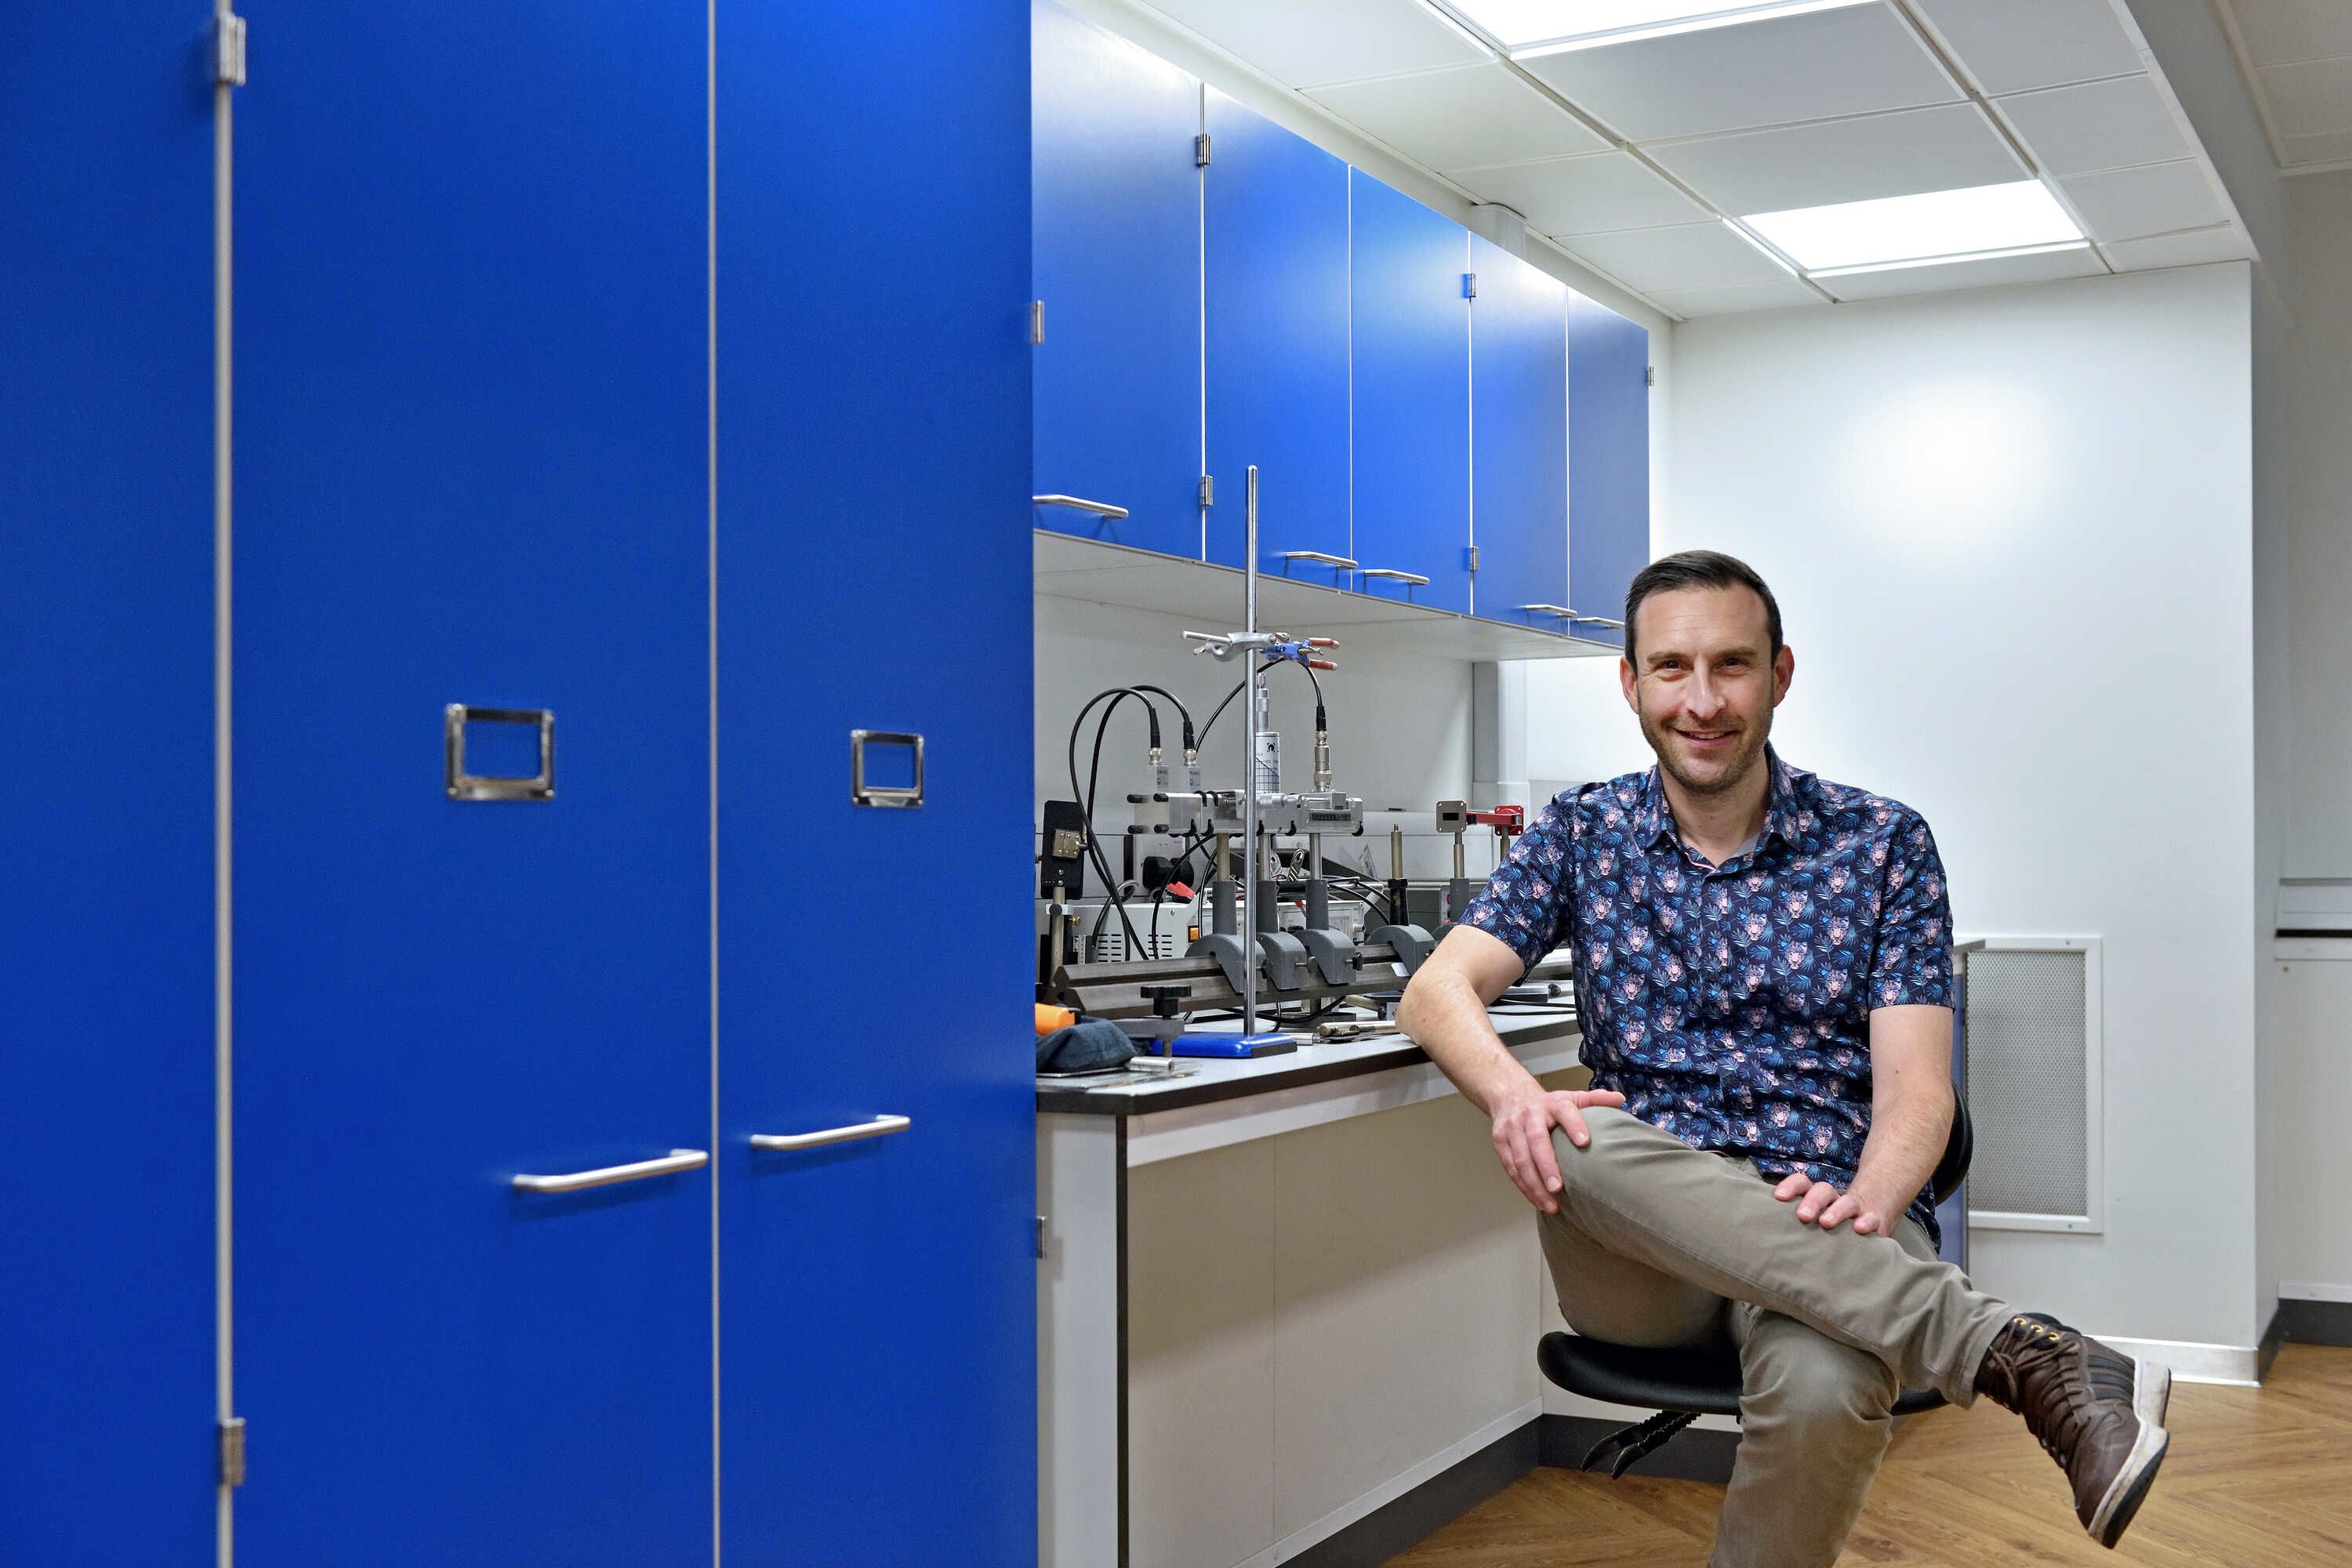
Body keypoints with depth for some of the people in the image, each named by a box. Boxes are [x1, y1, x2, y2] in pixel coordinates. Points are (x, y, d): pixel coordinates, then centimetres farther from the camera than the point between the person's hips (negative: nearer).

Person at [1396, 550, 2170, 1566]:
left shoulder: (1882, 844, 6)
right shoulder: (1581, 834, 10)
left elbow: (1917, 1086, -3)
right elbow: (1437, 989, -1)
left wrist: (1866, 1202, -27)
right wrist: (1511, 1091, -25)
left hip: (1829, 1230, -2)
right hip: (1637, 1245, 2)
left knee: (1823, 1389, -39)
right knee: (1583, 1135, -36)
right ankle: (2020, 1356, -37)